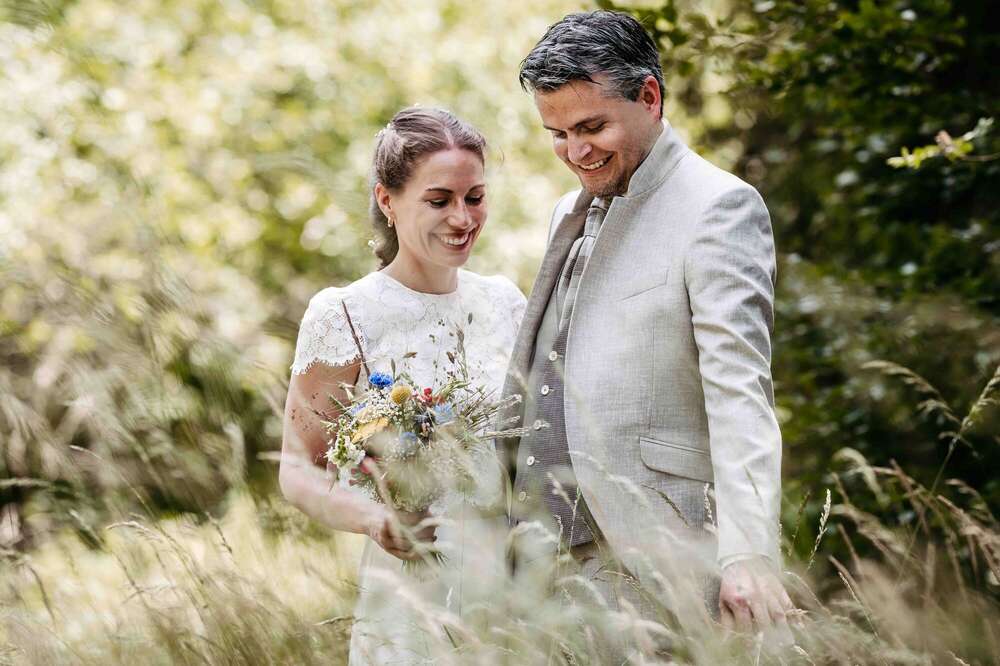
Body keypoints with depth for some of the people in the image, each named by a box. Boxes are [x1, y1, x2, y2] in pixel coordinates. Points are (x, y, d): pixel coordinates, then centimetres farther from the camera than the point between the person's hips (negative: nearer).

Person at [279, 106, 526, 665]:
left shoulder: (504, 301, 6)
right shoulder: (344, 316, -8)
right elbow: (299, 467, -7)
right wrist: (374, 519, -25)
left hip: (516, 592, 4)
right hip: (413, 607, -4)